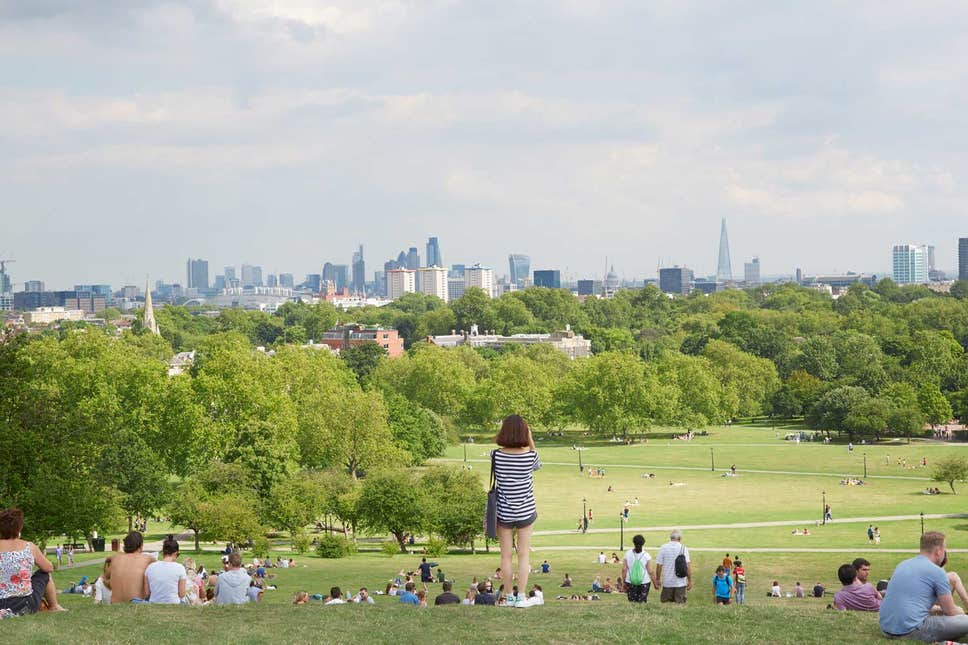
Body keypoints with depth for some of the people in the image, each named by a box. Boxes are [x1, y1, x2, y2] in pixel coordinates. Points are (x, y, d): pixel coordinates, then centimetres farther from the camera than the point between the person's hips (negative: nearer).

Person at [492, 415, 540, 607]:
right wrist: (530, 439, 7)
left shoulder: (496, 455, -12)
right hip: (525, 512, -1)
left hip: (504, 513, 1)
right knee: (524, 555, 6)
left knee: (506, 555, 9)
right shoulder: (530, 456, -13)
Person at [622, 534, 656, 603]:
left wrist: (624, 582, 7)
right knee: (642, 602, 4)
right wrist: (655, 582, 5)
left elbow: (624, 569, -2)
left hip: (630, 582, 1)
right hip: (644, 582, -1)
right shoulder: (646, 555, -6)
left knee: (632, 602, 7)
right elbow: (650, 571, -6)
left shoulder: (628, 554, -2)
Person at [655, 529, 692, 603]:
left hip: (667, 583, 1)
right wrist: (689, 581, 2)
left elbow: (659, 565, 2)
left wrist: (657, 580, 13)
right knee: (680, 604, 3)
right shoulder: (683, 548, -2)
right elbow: (688, 566, -6)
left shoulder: (663, 548, 0)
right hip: (680, 583, -1)